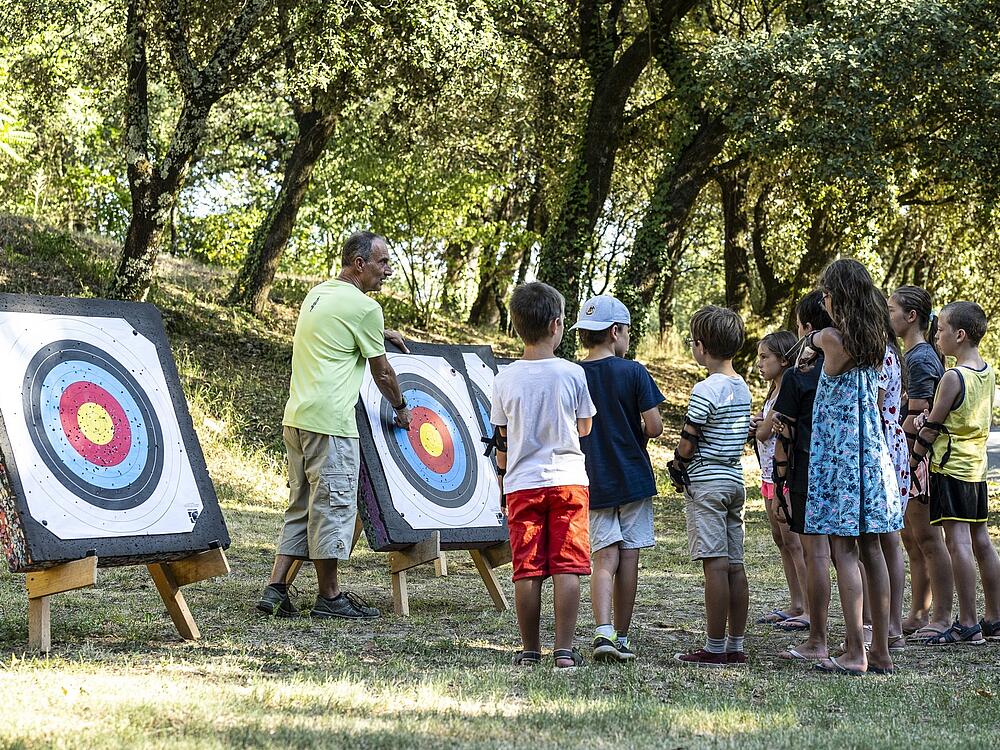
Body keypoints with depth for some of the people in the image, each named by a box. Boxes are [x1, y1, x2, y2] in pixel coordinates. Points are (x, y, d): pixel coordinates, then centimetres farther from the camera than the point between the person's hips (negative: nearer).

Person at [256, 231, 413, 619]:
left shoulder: (317, 293, 17)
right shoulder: (364, 307, -7)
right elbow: (381, 370, 2)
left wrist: (378, 334, 41)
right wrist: (401, 407, 17)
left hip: (296, 417, 9)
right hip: (330, 420, -9)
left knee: (301, 505, 13)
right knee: (333, 504, -1)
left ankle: (275, 589, 9)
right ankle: (329, 597, 5)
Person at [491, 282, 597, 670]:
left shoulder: (505, 379, -1)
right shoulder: (573, 373, -5)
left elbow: (502, 439, 7)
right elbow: (585, 428, 6)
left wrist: (502, 478, 20)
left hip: (522, 482, 1)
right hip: (568, 478, -1)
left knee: (527, 571, 4)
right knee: (567, 568, 0)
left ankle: (530, 651, 10)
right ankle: (565, 650, -3)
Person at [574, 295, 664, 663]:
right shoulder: (633, 372, -8)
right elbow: (654, 427, -11)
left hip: (593, 483, 2)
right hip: (633, 480, -2)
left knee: (604, 559, 1)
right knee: (628, 558, 6)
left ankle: (603, 631, -20)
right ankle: (621, 638, 11)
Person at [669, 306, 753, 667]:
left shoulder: (706, 389, -14)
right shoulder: (742, 388, 12)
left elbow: (688, 442, -14)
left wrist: (677, 467, 6)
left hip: (706, 482, -8)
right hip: (735, 478, 8)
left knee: (715, 565, -8)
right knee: (734, 565, 8)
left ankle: (715, 648, -7)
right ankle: (736, 646, 11)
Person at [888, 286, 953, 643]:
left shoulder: (921, 359, -15)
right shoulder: (910, 356, 16)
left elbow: (916, 417, -19)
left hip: (918, 456, -10)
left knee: (928, 539, -7)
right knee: (912, 539, 14)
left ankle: (942, 618, -4)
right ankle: (918, 616, 20)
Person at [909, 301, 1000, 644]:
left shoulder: (953, 377, -15)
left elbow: (932, 426, -9)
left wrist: (913, 459, 4)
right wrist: (930, 418, 1)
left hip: (950, 466, -9)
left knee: (958, 541, -9)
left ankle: (967, 625, -11)